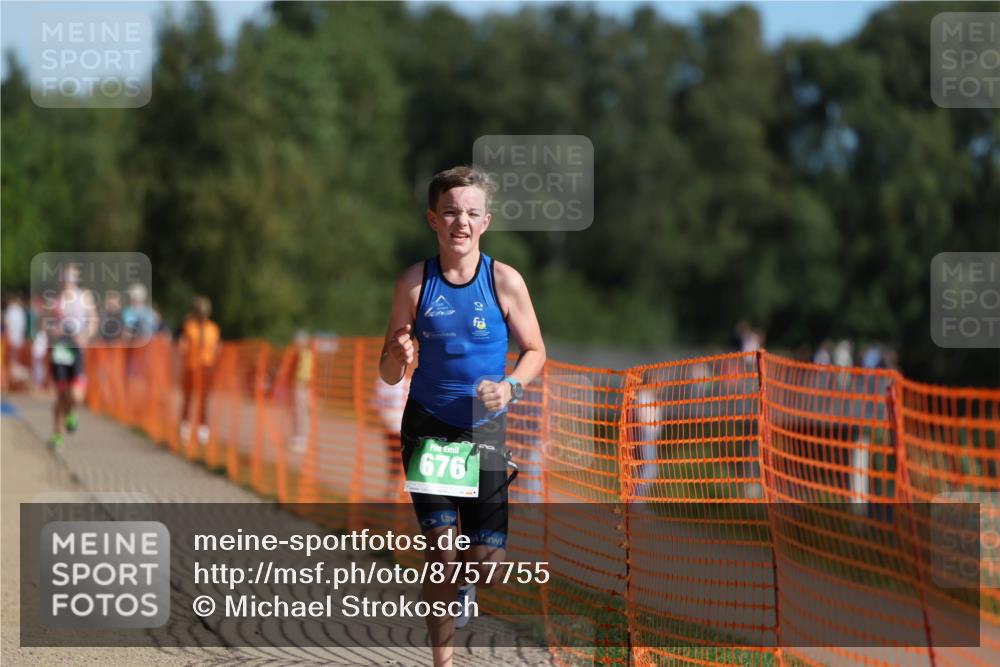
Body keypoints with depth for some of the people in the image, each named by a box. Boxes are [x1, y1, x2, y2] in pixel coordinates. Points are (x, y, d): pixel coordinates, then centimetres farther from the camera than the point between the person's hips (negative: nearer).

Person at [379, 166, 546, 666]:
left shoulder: (504, 281, -9)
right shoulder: (415, 282, -7)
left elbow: (535, 351, 2)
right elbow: (389, 375, 0)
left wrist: (511, 387, -18)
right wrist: (398, 358, -24)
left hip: (485, 430, 1)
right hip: (428, 429, -1)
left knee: (487, 561, 3)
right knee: (442, 554, -8)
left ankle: (462, 593, 40)